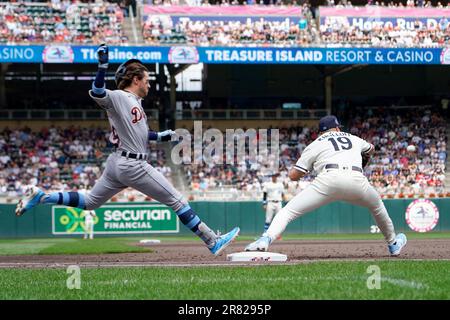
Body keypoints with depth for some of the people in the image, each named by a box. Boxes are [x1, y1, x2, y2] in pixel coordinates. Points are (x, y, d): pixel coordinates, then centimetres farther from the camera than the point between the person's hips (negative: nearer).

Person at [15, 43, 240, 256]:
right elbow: (96, 93, -31)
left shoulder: (135, 102, 17)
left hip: (117, 164, 10)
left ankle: (39, 196, 11)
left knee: (89, 202, 17)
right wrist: (103, 65, -41)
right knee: (177, 201, -5)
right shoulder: (118, 97, -12)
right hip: (133, 165, -10)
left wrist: (161, 136, 21)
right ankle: (213, 243, -2)